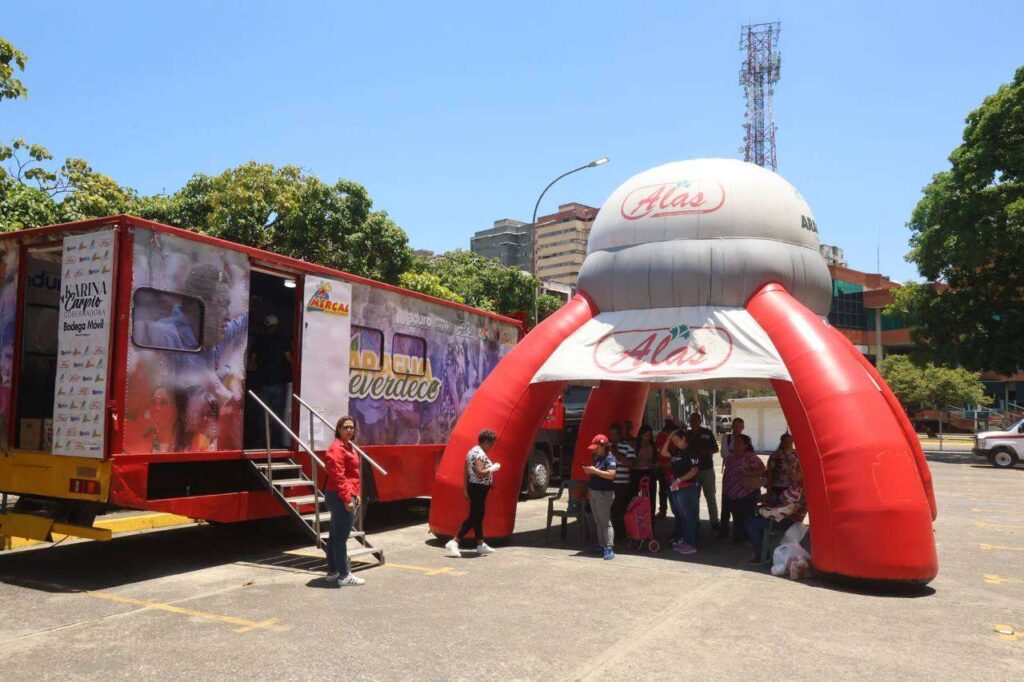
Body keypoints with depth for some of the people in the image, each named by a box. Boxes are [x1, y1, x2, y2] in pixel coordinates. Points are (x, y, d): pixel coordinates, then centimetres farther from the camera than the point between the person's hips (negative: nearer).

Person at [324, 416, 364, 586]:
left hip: (347, 496, 11)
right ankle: (344, 576, -2)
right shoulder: (337, 448, -14)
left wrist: (356, 494, 19)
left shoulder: (349, 447, 17)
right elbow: (338, 476, -20)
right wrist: (347, 498, -22)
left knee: (335, 536, 15)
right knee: (341, 537, -6)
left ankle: (332, 572, 24)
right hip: (340, 497, -11)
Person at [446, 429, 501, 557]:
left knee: (478, 517, 16)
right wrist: (493, 468, -14)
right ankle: (454, 542, -8)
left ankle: (480, 545, 24)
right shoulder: (480, 454, -18)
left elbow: (466, 473, 13)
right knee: (473, 518, -7)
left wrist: (466, 490, 16)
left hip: (473, 488, 10)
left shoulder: (472, 451, 12)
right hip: (479, 489, -10)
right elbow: (480, 472, -28)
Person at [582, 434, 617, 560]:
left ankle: (609, 549, -12)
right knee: (598, 521, 11)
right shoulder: (598, 458, 16)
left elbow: (611, 475, -25)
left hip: (604, 493, -9)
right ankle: (601, 545, 17)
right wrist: (589, 470, 10)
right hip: (594, 492, 9)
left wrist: (595, 470, -22)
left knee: (605, 521, -11)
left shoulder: (610, 459, -12)